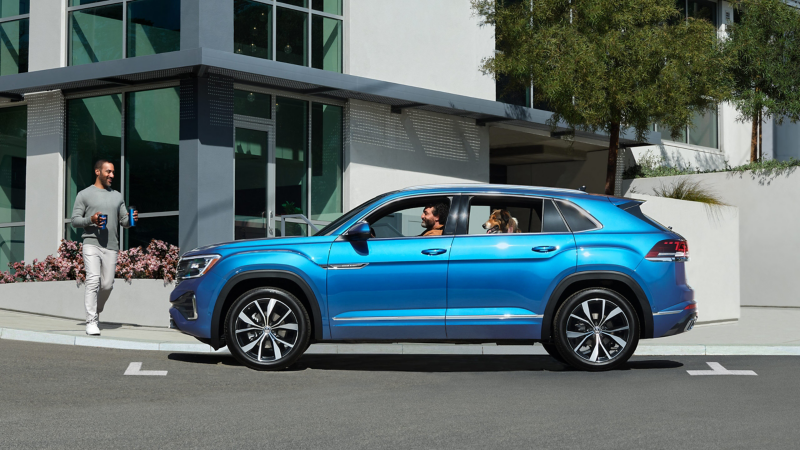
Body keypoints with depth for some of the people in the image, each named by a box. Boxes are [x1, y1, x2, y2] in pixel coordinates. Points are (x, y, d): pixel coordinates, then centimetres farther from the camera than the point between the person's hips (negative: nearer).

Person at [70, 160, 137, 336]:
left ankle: (96, 311, 27)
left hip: (111, 247, 4)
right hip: (91, 244, -4)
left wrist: (131, 219, -5)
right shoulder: (85, 194, 8)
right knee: (93, 280, -17)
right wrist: (90, 220, -15)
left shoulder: (117, 196, 19)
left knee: (107, 285, 1)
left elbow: (124, 221, 18)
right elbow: (74, 220, 4)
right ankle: (91, 322, -18)